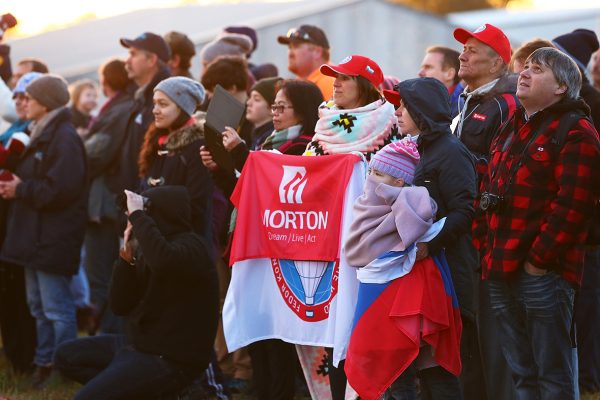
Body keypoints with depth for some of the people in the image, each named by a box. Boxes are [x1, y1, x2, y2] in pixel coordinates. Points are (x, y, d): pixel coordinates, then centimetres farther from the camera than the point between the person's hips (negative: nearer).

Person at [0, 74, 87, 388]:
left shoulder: (64, 138, -16)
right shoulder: (43, 135, 16)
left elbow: (60, 189, -25)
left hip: (52, 240, -11)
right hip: (35, 236, 11)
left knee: (56, 309, -7)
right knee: (38, 305, 16)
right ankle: (44, 363, 24)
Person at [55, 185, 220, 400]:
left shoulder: (191, 245, -15)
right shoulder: (146, 249, 9)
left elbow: (163, 261, -40)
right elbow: (120, 306, 6)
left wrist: (138, 215, -28)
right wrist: (127, 257, -6)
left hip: (170, 360, -9)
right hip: (139, 344, 9)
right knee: (66, 356, 13)